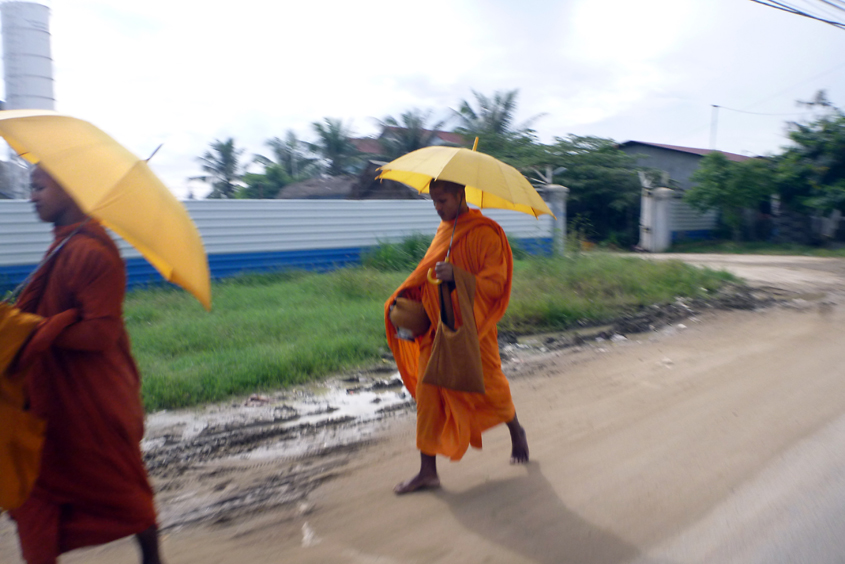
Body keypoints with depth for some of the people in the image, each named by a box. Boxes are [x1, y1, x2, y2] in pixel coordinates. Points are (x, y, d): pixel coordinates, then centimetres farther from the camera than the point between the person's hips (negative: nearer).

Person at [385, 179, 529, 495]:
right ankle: (428, 471, 13)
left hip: (471, 329, -6)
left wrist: (457, 276, -31)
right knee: (427, 395, 3)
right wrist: (405, 296, 2)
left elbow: (495, 282, -17)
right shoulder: (444, 231, 10)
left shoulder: (485, 233, -12)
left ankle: (516, 432, 42)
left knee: (488, 388, 10)